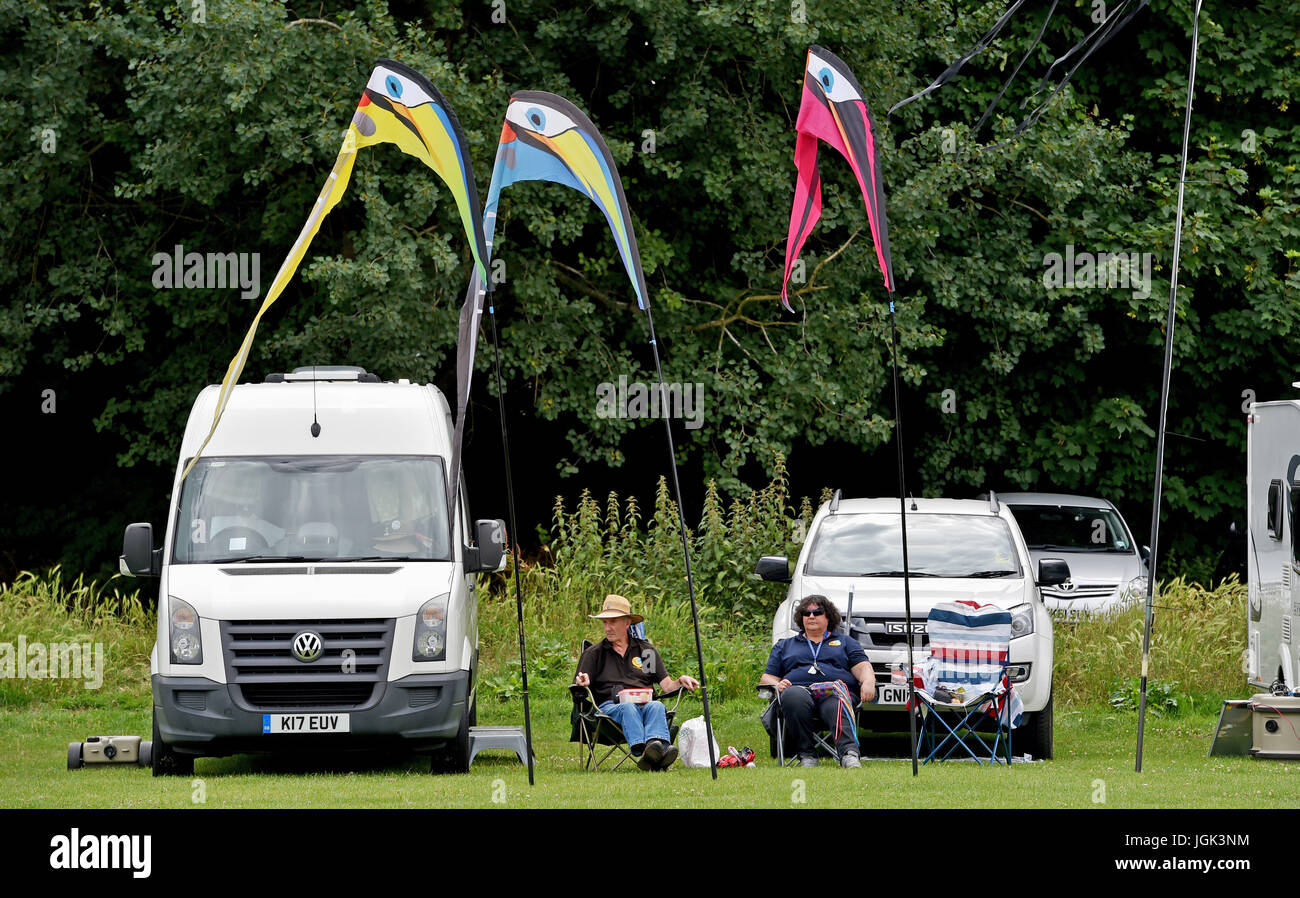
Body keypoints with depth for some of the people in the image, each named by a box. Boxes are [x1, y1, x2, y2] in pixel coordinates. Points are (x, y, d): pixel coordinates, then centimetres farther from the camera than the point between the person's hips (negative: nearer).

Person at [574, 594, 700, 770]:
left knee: (657, 706, -34)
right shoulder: (594, 654, 22)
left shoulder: (647, 651, 25)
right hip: (610, 706, -2)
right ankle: (639, 751, -65)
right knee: (628, 707, -37)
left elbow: (666, 686, 18)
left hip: (644, 704, 2)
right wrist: (581, 683, -13)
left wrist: (680, 681, -3)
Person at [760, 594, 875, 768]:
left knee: (837, 705, -40)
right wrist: (777, 685, -1)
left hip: (836, 692, -1)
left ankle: (849, 753, -63)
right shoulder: (784, 646, 32)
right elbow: (767, 678, 24)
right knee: (793, 696, -39)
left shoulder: (845, 642, 29)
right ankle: (806, 755, -40)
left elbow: (862, 667, 15)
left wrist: (868, 683, -10)